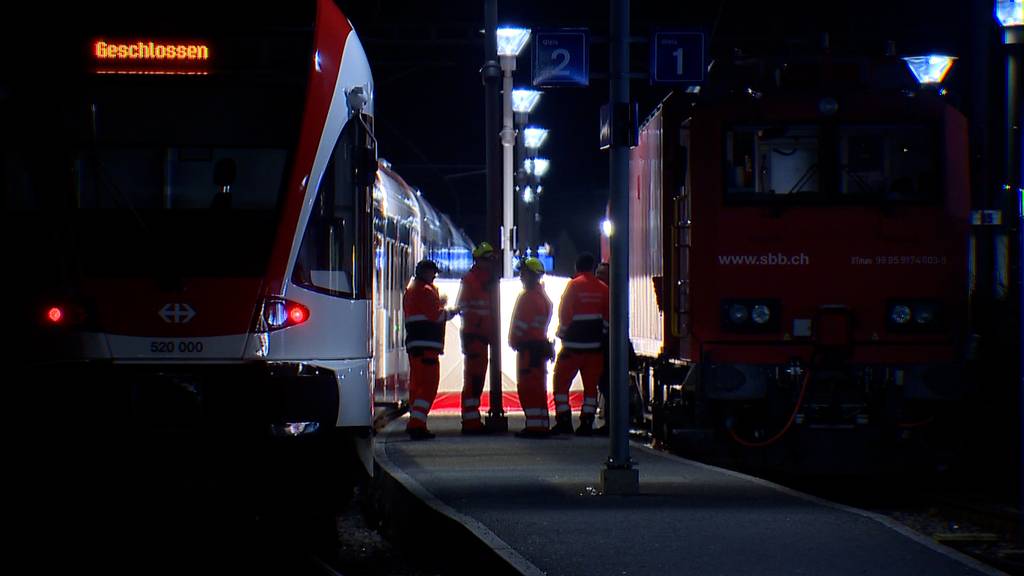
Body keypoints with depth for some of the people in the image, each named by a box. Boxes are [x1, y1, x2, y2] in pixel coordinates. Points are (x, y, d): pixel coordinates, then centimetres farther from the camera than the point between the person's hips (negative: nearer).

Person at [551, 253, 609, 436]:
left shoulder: (574, 285, -8)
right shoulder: (603, 289, 4)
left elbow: (565, 313, -9)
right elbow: (607, 317, 6)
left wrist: (562, 335, 1)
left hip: (574, 345, -4)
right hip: (595, 345, 4)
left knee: (561, 381, 6)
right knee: (591, 385, 8)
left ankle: (564, 421, 0)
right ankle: (587, 423, 5)